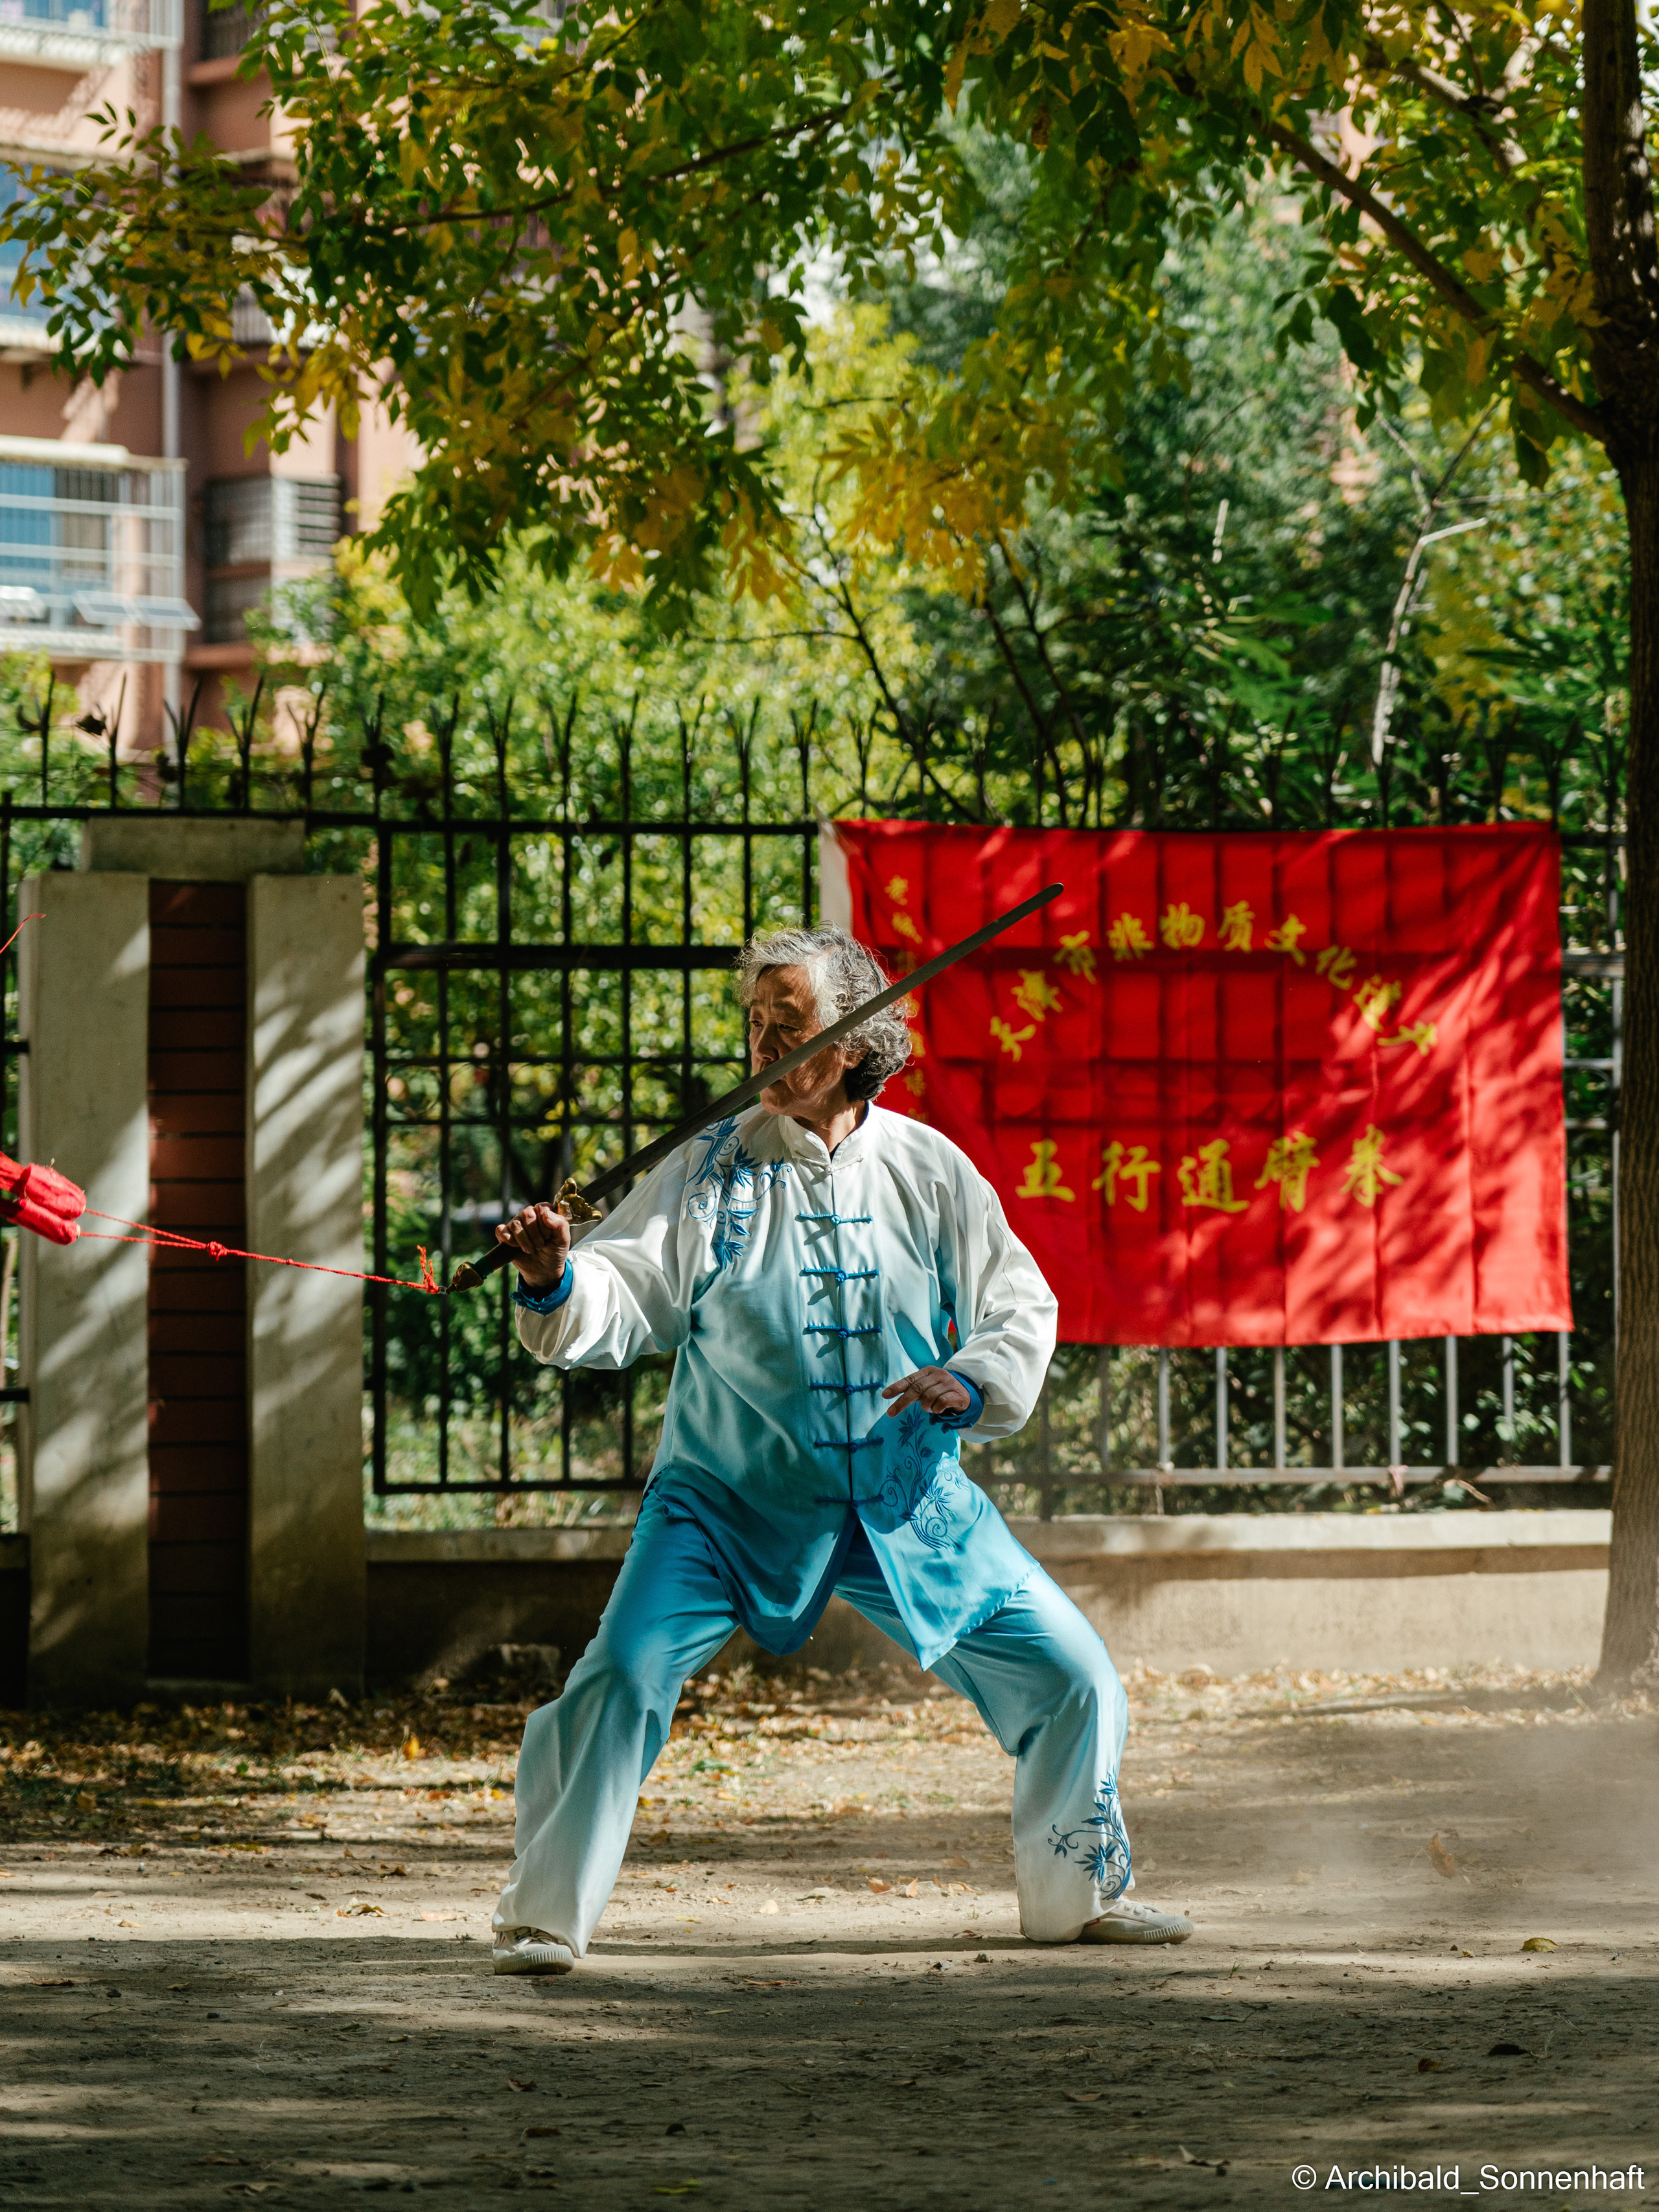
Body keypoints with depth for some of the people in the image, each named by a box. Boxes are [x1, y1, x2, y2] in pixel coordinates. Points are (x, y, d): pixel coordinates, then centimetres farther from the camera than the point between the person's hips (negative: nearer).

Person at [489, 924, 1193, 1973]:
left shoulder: (930, 1171, -2)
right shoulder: (714, 1169, -7)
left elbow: (1022, 1307, 4)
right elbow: (622, 1299, -15)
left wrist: (975, 1384, -16)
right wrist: (558, 1282, -36)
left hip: (910, 1500, 2)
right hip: (733, 1498, -2)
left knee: (1073, 1678, 4)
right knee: (623, 1679, -21)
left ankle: (1084, 1891, 26)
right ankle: (544, 1918, -6)